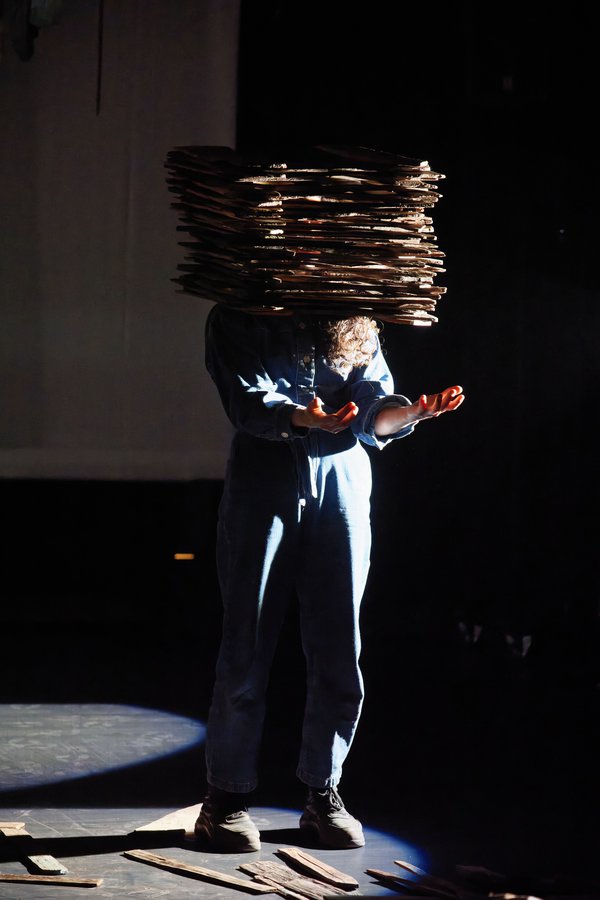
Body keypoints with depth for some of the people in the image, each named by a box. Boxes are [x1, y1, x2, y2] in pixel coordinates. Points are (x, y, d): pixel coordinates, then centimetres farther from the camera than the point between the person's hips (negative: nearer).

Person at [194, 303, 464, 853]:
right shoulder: (236, 320, 0)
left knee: (339, 654, 3)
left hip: (342, 481, 3)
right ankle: (226, 798, 7)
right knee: (247, 648, -2)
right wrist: (302, 418, -35)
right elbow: (249, 403, -15)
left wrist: (412, 412, -22)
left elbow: (374, 409, 1)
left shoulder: (356, 328, 11)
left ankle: (323, 793, 15)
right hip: (265, 482, -3)